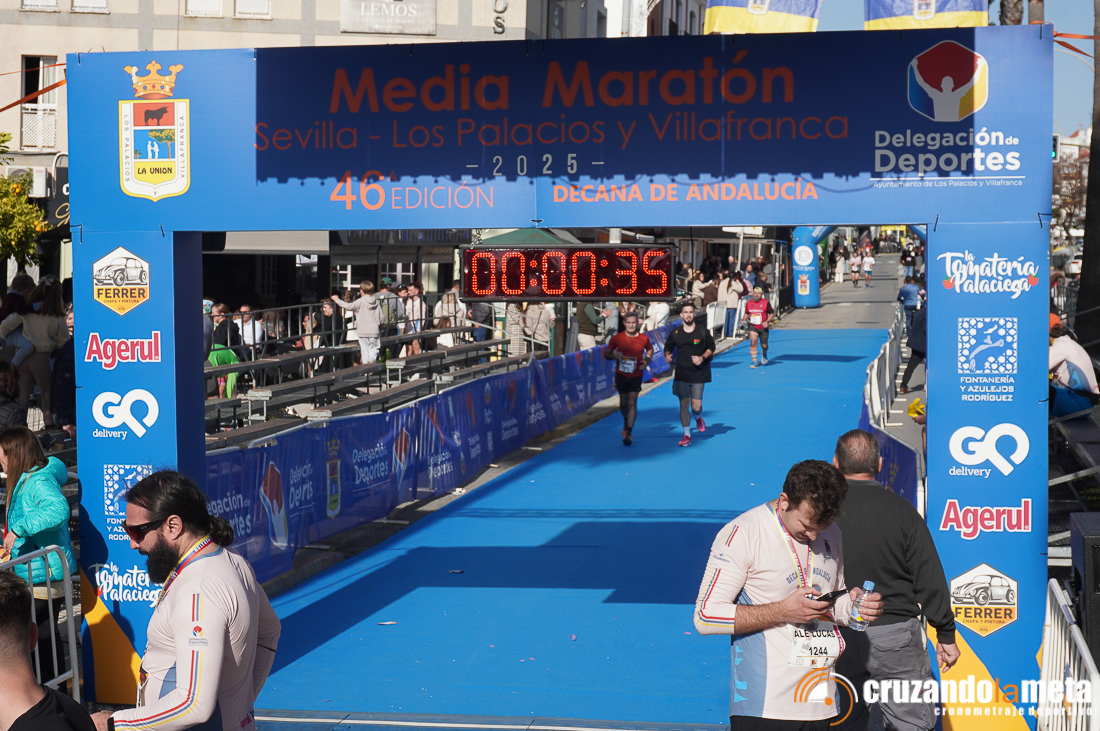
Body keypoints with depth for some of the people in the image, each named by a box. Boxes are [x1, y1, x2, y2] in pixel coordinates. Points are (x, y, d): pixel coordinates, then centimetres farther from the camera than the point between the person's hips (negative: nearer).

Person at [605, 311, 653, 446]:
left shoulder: (644, 338, -7)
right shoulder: (617, 338, -7)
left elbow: (650, 349, 15)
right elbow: (606, 353, 2)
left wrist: (647, 360, -4)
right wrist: (614, 355, -20)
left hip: (636, 375, -1)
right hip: (621, 375, 1)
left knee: (632, 402, -10)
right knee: (623, 402, 13)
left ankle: (628, 432, -7)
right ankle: (626, 422, 43)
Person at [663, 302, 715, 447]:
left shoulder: (703, 332, -1)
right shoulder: (675, 333, 2)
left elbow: (711, 348, 8)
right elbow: (668, 347, 14)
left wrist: (702, 358, -9)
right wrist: (667, 355, -8)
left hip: (699, 374, -1)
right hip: (681, 374, 1)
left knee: (696, 407, -5)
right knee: (683, 404, -1)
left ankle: (698, 418, 33)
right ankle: (687, 435, 11)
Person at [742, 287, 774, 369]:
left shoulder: (766, 302, -5)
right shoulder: (749, 303, 3)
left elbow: (771, 313, 2)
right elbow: (746, 313, 18)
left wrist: (767, 321, -13)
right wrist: (744, 320, -1)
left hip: (763, 327, -1)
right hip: (753, 326, 1)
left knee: (764, 346, 5)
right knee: (753, 341, -20)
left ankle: (764, 354, 44)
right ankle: (754, 362, -12)